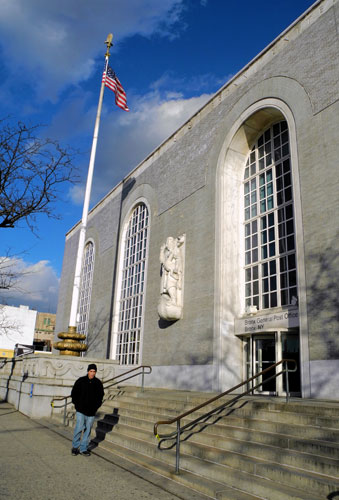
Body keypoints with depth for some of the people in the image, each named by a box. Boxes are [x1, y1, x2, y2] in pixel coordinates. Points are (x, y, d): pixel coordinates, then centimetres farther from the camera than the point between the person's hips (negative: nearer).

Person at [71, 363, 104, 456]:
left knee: (88, 430, 6)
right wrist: (76, 404, 0)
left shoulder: (98, 383, 4)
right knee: (79, 427, -7)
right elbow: (74, 393, 6)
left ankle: (83, 448, 17)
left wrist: (97, 405, 4)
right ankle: (75, 447, 12)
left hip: (91, 411, 2)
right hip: (81, 410, -2)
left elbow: (100, 396, 14)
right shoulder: (80, 381, -3)